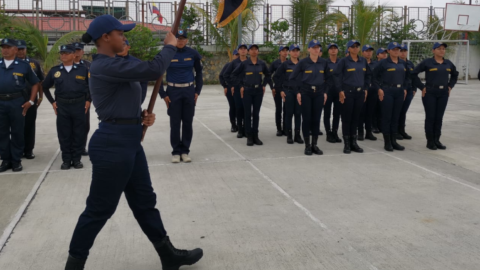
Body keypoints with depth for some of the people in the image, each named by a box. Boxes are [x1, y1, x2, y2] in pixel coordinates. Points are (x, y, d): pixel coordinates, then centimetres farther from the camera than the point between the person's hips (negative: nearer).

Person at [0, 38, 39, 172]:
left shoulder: (24, 65, 2)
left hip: (17, 102, -3)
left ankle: (16, 161, 14)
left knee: (17, 132, 4)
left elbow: (35, 83, 7)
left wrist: (31, 101, 0)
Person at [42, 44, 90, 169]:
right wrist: (52, 102, 9)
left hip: (79, 105, -2)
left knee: (78, 134, 4)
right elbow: (45, 86, 17)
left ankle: (77, 159, 15)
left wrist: (88, 100, 3)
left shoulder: (83, 69, 0)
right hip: (62, 106, 2)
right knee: (64, 135, 5)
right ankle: (66, 160, 15)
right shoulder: (54, 70, 5)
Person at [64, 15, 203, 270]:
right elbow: (153, 69, -24)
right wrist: (170, 46, -6)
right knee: (100, 208, 3)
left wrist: (141, 116, 3)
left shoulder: (112, 65, 14)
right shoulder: (106, 65, -18)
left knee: (144, 201, 16)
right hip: (113, 143, -10)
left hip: (129, 141, 10)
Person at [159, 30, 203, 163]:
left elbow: (199, 72, 11)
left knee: (188, 122, 6)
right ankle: (176, 152, 13)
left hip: (189, 91, 2)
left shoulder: (193, 53, -1)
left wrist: (197, 91, 5)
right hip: (173, 91, -2)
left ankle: (185, 151, 17)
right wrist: (163, 94, -4)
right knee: (175, 123, 2)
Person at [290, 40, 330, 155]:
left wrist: (325, 92, 8)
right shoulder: (303, 62, -4)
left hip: (319, 93, 3)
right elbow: (294, 77, 1)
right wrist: (298, 92, -3)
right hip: (305, 93, -2)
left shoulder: (324, 62, 5)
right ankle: (307, 146, 8)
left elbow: (327, 78, 15)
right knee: (307, 119, 0)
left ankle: (315, 145, 13)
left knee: (316, 119, 4)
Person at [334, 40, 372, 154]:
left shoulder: (363, 61, 10)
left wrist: (366, 89, 10)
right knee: (347, 118, -1)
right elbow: (337, 75, -6)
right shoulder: (344, 61, -4)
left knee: (356, 117, 8)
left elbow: (368, 75, 18)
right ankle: (347, 144, 6)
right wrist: (340, 91, -12)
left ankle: (353, 142, 16)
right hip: (348, 92, -4)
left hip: (360, 92, 4)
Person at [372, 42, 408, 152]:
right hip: (387, 92, -5)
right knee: (387, 117, -1)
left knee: (396, 117, 9)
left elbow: (407, 76, 22)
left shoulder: (403, 63, 11)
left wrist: (405, 89, 12)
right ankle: (387, 142, 5)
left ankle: (394, 141, 16)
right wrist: (379, 89, -10)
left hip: (399, 92, 5)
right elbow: (374, 76, -3)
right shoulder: (383, 63, -5)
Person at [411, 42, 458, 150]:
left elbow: (455, 75, 24)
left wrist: (450, 86, 11)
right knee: (430, 117, -1)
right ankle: (430, 141, 8)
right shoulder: (427, 62, -6)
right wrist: (422, 87, -8)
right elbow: (414, 73, -6)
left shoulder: (448, 63, 8)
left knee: (439, 118, 7)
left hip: (443, 94, 4)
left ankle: (437, 140, 15)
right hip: (430, 93, -4)